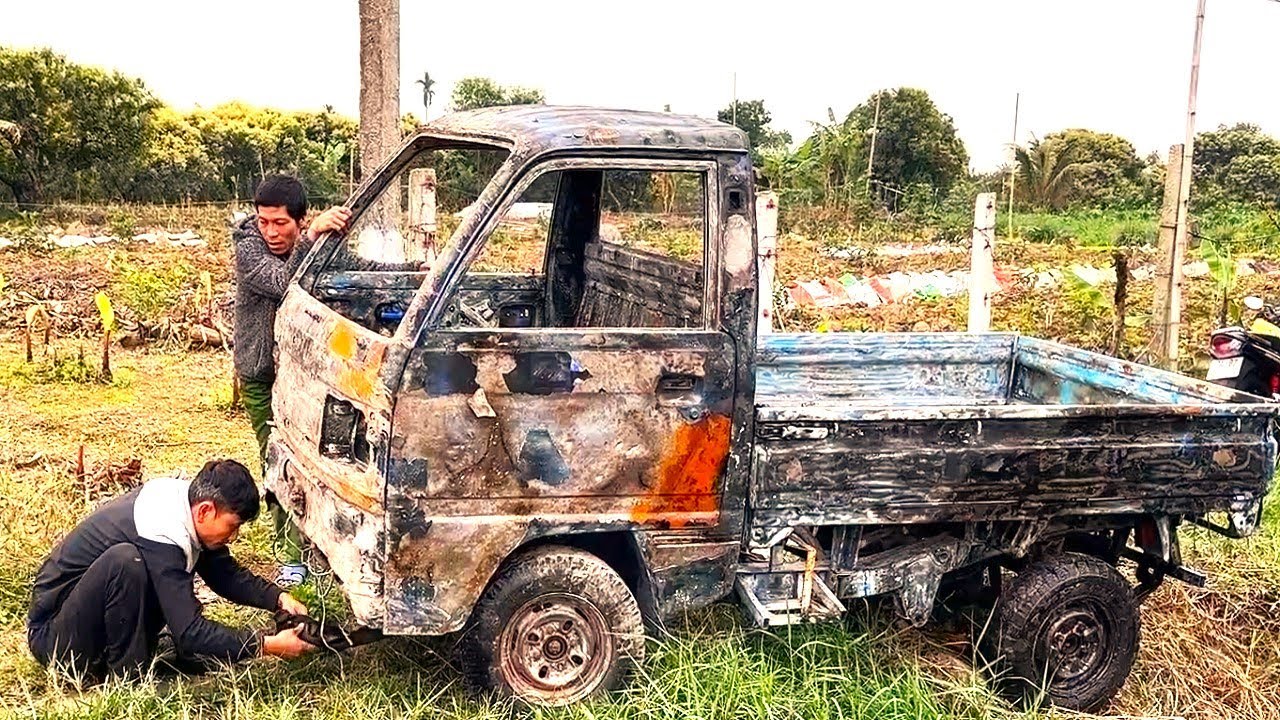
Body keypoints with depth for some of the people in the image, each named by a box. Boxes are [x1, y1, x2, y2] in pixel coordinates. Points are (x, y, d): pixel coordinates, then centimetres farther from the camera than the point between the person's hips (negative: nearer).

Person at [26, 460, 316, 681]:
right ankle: (128, 675, -15)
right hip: (52, 635, -9)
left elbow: (226, 574, 8)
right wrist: (267, 645, -27)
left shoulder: (182, 497, -4)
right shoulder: (161, 536, -30)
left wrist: (278, 598, -5)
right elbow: (190, 633, -30)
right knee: (124, 559, -32)